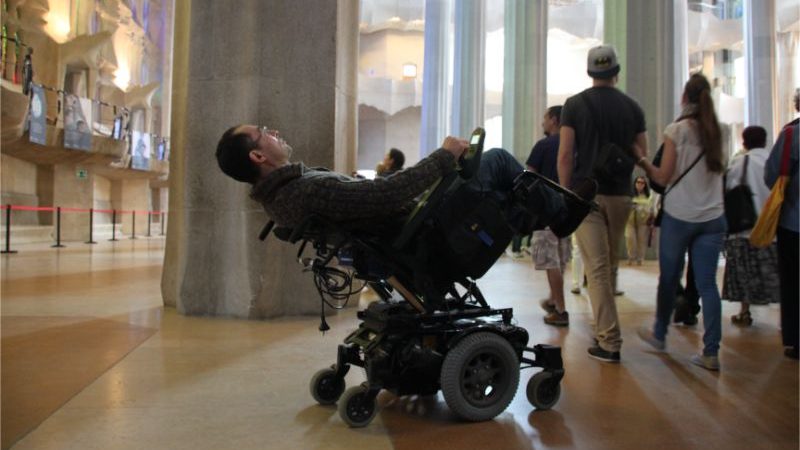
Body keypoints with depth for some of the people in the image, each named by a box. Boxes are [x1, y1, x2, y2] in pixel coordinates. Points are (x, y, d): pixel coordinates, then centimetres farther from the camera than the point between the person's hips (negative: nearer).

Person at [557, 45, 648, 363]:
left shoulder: (574, 104, -1)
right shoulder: (632, 107, 6)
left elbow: (565, 155, -7)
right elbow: (642, 155, 8)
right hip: (620, 194, 3)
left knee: (597, 268, -4)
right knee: (610, 265, 16)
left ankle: (609, 342, -6)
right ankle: (604, 329, 26)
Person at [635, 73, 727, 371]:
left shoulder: (677, 129, -6)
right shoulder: (717, 131, 8)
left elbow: (663, 177, -7)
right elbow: (718, 170, 16)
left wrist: (642, 161, 8)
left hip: (680, 215, -4)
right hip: (713, 217, 4)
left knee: (669, 278, 11)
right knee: (707, 284, 3)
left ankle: (659, 335, 27)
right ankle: (711, 352, 2)